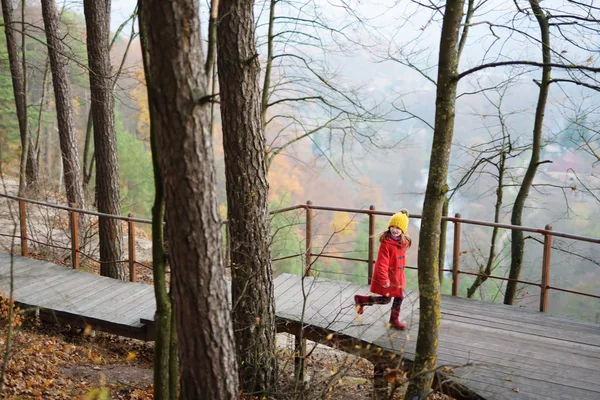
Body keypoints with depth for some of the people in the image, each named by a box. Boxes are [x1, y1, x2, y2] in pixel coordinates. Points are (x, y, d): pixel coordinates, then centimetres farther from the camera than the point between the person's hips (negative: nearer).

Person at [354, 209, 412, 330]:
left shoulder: (404, 242, 1)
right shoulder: (386, 242, -22)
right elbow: (382, 262, -22)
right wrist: (384, 279, -23)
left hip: (398, 276, 7)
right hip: (387, 276, -7)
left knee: (399, 297, 14)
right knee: (385, 299, 1)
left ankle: (394, 320, 33)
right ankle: (360, 299, 19)